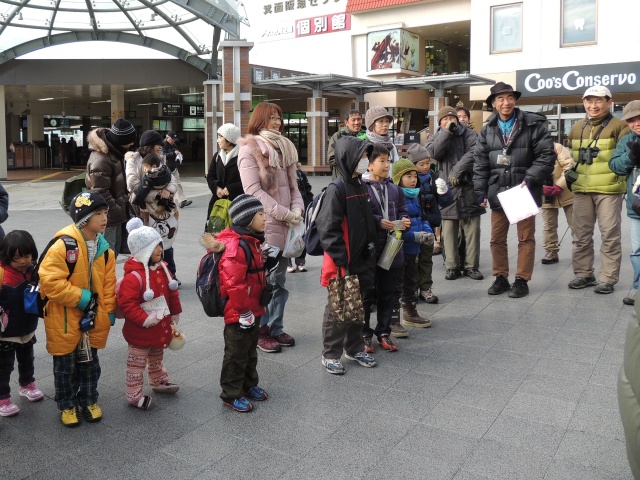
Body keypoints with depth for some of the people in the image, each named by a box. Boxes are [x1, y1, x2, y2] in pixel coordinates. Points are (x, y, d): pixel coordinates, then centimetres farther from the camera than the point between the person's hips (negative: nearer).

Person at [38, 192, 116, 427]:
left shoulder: (104, 249, 0)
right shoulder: (63, 246, -20)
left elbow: (108, 285, 5)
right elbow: (50, 282, -22)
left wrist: (108, 312, 2)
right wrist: (81, 298, -20)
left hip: (93, 319, 5)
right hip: (64, 319, -5)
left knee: (90, 363, 18)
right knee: (65, 365, 12)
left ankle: (89, 401, 37)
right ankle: (67, 405, 31)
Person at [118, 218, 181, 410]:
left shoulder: (162, 268, 0)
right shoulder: (134, 276, -27)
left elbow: (172, 292, 12)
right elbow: (126, 303, -29)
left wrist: (175, 313, 16)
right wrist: (144, 319, -28)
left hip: (161, 327, 8)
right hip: (140, 331, -8)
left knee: (156, 358, 28)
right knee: (137, 363, 7)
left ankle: (158, 381, 47)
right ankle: (134, 395, 18)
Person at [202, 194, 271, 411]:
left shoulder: (252, 241, 9)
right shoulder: (236, 246, -25)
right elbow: (234, 284, -28)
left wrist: (260, 304, 22)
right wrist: (244, 312, -22)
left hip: (253, 310, 10)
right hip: (239, 314, -10)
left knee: (250, 350, 23)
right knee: (237, 354, 5)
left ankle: (249, 385, 39)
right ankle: (231, 394, 21)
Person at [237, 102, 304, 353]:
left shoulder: (284, 148, 16)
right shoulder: (249, 149, -5)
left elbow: (293, 184, 15)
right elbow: (253, 190, -13)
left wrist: (297, 210, -4)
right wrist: (286, 214, -14)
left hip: (285, 224, 7)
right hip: (264, 224, -7)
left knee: (279, 279, 13)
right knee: (264, 280, -2)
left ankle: (276, 328, 23)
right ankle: (261, 331, 12)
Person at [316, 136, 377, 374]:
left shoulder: (362, 187, 10)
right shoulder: (336, 189, -16)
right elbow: (328, 229, -20)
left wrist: (370, 251, 15)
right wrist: (340, 260, -20)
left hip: (362, 261, 8)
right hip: (341, 264, -8)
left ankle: (354, 348, 34)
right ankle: (330, 354, 18)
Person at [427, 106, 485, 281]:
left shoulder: (469, 134, 7)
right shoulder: (435, 138, 13)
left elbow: (473, 152, -10)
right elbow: (433, 153, -9)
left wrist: (457, 171, -18)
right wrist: (447, 132, -10)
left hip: (468, 187, -1)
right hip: (446, 190, 1)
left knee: (472, 229, 2)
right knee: (449, 231, 3)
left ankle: (471, 265, 10)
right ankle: (452, 266, 11)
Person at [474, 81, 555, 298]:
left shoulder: (533, 125, -5)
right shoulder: (487, 130, 6)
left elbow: (547, 155, -8)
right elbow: (480, 162, 6)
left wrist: (530, 178, -18)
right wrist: (481, 191, -1)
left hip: (524, 190, -3)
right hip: (497, 191, 4)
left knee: (526, 238, 5)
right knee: (497, 238, 9)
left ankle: (522, 280, 15)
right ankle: (501, 277, 22)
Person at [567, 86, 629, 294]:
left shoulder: (618, 126, -1)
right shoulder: (576, 128, 14)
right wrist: (570, 171, 12)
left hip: (608, 190, -5)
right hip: (581, 190, 5)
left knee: (610, 235, 0)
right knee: (581, 234, 10)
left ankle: (607, 278, 7)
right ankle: (583, 273, 22)